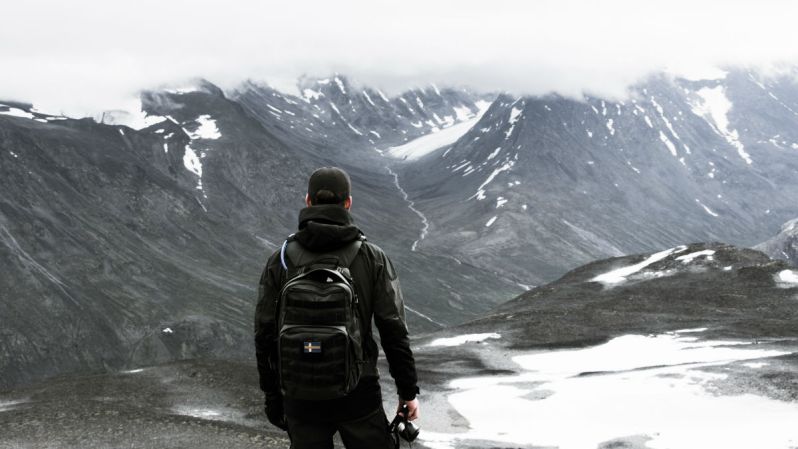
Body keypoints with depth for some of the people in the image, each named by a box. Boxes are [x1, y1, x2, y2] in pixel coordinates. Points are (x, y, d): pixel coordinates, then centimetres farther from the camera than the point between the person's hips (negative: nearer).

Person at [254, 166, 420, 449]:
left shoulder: (280, 261, -3)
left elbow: (265, 335, -1)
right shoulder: (372, 258, -6)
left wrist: (272, 395, 11)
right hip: (359, 394, -1)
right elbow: (394, 331, -7)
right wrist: (408, 391, 3)